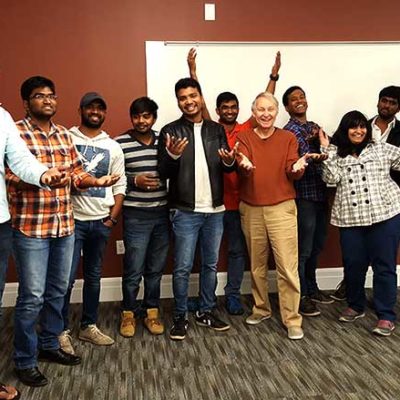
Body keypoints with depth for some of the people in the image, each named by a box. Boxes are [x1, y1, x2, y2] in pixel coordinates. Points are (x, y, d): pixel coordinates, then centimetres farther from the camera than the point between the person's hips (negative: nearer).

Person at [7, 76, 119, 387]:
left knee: (57, 291, 17)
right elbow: (9, 177, -16)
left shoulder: (64, 134, 12)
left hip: (64, 225, 6)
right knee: (32, 297, 1)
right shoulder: (15, 133, -8)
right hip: (30, 228, -6)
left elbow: (77, 173, 12)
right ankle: (25, 361, 17)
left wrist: (98, 181, -6)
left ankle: (49, 345, 35)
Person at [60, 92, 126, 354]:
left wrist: (113, 216, 0)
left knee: (94, 277, 13)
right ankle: (63, 330, 13)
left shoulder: (113, 147, 9)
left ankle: (89, 327, 26)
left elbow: (120, 184, 8)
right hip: (72, 219, -4)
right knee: (66, 278, -2)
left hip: (101, 221, 4)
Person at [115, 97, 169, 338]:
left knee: (156, 269, 12)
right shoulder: (120, 143, -4)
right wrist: (134, 181, -17)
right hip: (136, 216, -3)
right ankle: (129, 313, 22)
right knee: (133, 270, 2)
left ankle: (152, 311, 28)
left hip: (162, 213, 4)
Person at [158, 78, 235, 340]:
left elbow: (227, 168, 9)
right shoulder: (170, 131, -3)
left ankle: (206, 312, 28)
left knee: (210, 264, 13)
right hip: (185, 212, -3)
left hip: (215, 210, 4)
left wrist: (229, 161, -14)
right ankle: (181, 316, 17)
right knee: (183, 267, 3)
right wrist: (172, 156, -25)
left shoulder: (217, 130, 8)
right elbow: (163, 173, -6)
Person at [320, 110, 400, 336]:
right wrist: (327, 151, -8)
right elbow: (331, 179, -5)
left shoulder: (382, 149, 8)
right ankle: (356, 306, 31)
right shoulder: (337, 156, 10)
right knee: (353, 265, 10)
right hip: (350, 218, 2)